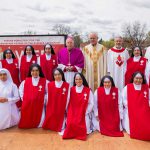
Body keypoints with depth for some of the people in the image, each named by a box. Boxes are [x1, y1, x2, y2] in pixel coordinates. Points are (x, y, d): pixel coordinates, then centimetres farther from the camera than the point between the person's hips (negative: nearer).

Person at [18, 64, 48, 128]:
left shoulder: (45, 81, -4)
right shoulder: (25, 81, 3)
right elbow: (21, 89, 18)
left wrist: (44, 99, -5)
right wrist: (23, 98, 10)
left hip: (39, 106, -1)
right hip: (27, 105, 2)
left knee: (40, 123, -4)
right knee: (26, 123, 6)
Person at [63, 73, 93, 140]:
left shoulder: (88, 90, 1)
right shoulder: (71, 90, 5)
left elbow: (91, 103, 2)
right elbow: (68, 102, 4)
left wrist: (85, 112, -7)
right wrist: (69, 113, -6)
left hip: (83, 114, -1)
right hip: (72, 113, 1)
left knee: (86, 130, -14)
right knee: (71, 125, -23)